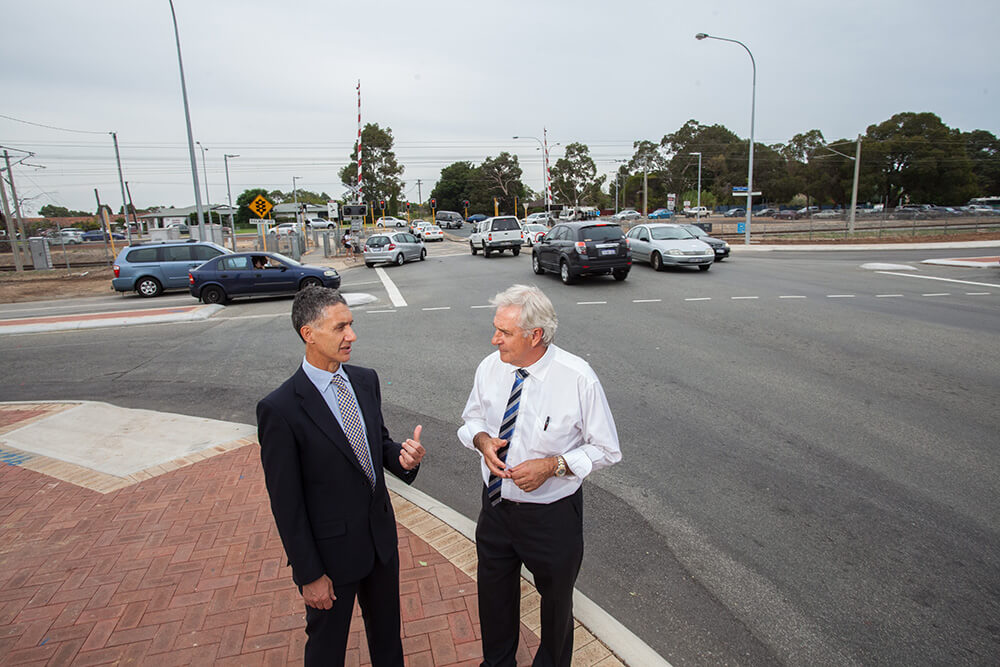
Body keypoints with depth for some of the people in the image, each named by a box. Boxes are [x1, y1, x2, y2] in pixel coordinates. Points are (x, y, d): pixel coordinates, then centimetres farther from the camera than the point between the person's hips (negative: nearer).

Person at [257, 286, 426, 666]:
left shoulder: (365, 380, -4)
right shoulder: (280, 409, -23)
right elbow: (286, 502, -17)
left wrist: (402, 457, -16)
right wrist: (309, 574, -11)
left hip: (381, 534, 5)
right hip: (332, 550, -5)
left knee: (387, 633, 26)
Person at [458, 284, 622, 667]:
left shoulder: (578, 379, -23)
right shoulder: (490, 367, -11)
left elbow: (606, 450, -13)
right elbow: (471, 418, 7)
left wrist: (553, 465, -26)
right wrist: (482, 440, -16)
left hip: (551, 515, -3)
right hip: (495, 505, 4)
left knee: (556, 597, 22)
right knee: (494, 591, 25)